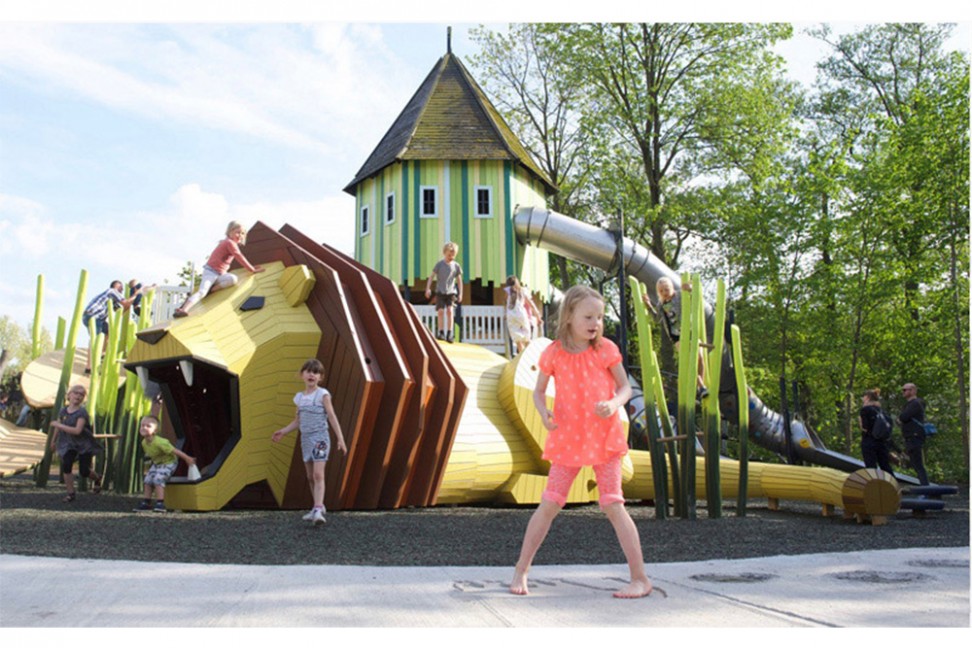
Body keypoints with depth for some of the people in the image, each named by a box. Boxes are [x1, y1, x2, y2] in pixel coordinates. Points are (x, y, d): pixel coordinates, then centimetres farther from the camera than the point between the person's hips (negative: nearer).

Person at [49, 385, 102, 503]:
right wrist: (53, 440, 28)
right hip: (69, 443, 4)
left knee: (84, 471, -6)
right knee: (66, 465, -16)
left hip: (84, 444, -4)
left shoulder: (82, 412, -18)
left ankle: (97, 478, 30)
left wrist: (59, 425, -26)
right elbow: (58, 427, 17)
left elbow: (77, 430, -29)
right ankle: (71, 492, -1)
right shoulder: (63, 411, -2)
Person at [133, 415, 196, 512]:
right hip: (156, 463, 8)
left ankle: (160, 504, -21)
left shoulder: (159, 442, -33)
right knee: (148, 480, 1)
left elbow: (174, 450, -30)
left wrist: (187, 458, -26)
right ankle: (146, 503, 11)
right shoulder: (144, 443, -8)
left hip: (168, 462, -8)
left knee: (158, 479, -24)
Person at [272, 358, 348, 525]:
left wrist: (340, 439, -11)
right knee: (310, 477, 12)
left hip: (320, 438, -6)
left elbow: (332, 417, -7)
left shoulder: (322, 394, -5)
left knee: (318, 474, -16)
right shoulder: (300, 397, 11)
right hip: (305, 438, 6)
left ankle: (318, 510, -23)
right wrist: (283, 431, 8)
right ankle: (318, 506, 25)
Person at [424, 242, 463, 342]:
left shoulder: (456, 265, 2)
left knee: (450, 310, -12)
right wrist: (428, 288, -9)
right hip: (440, 291, 0)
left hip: (451, 291, 0)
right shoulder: (439, 264, -2)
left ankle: (449, 334, -9)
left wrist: (460, 293, 6)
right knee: (440, 311, -6)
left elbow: (459, 280, 9)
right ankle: (441, 332, 9)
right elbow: (432, 276, 0)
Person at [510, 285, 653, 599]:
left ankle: (640, 578, 5)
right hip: (567, 438, 1)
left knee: (613, 505, -4)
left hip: (604, 437, -1)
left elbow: (625, 387, 3)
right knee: (549, 504, 2)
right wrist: (544, 413, -14)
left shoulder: (606, 349, -3)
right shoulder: (554, 353, -2)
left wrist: (613, 404, -19)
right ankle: (520, 571, 17)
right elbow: (539, 390, 7)